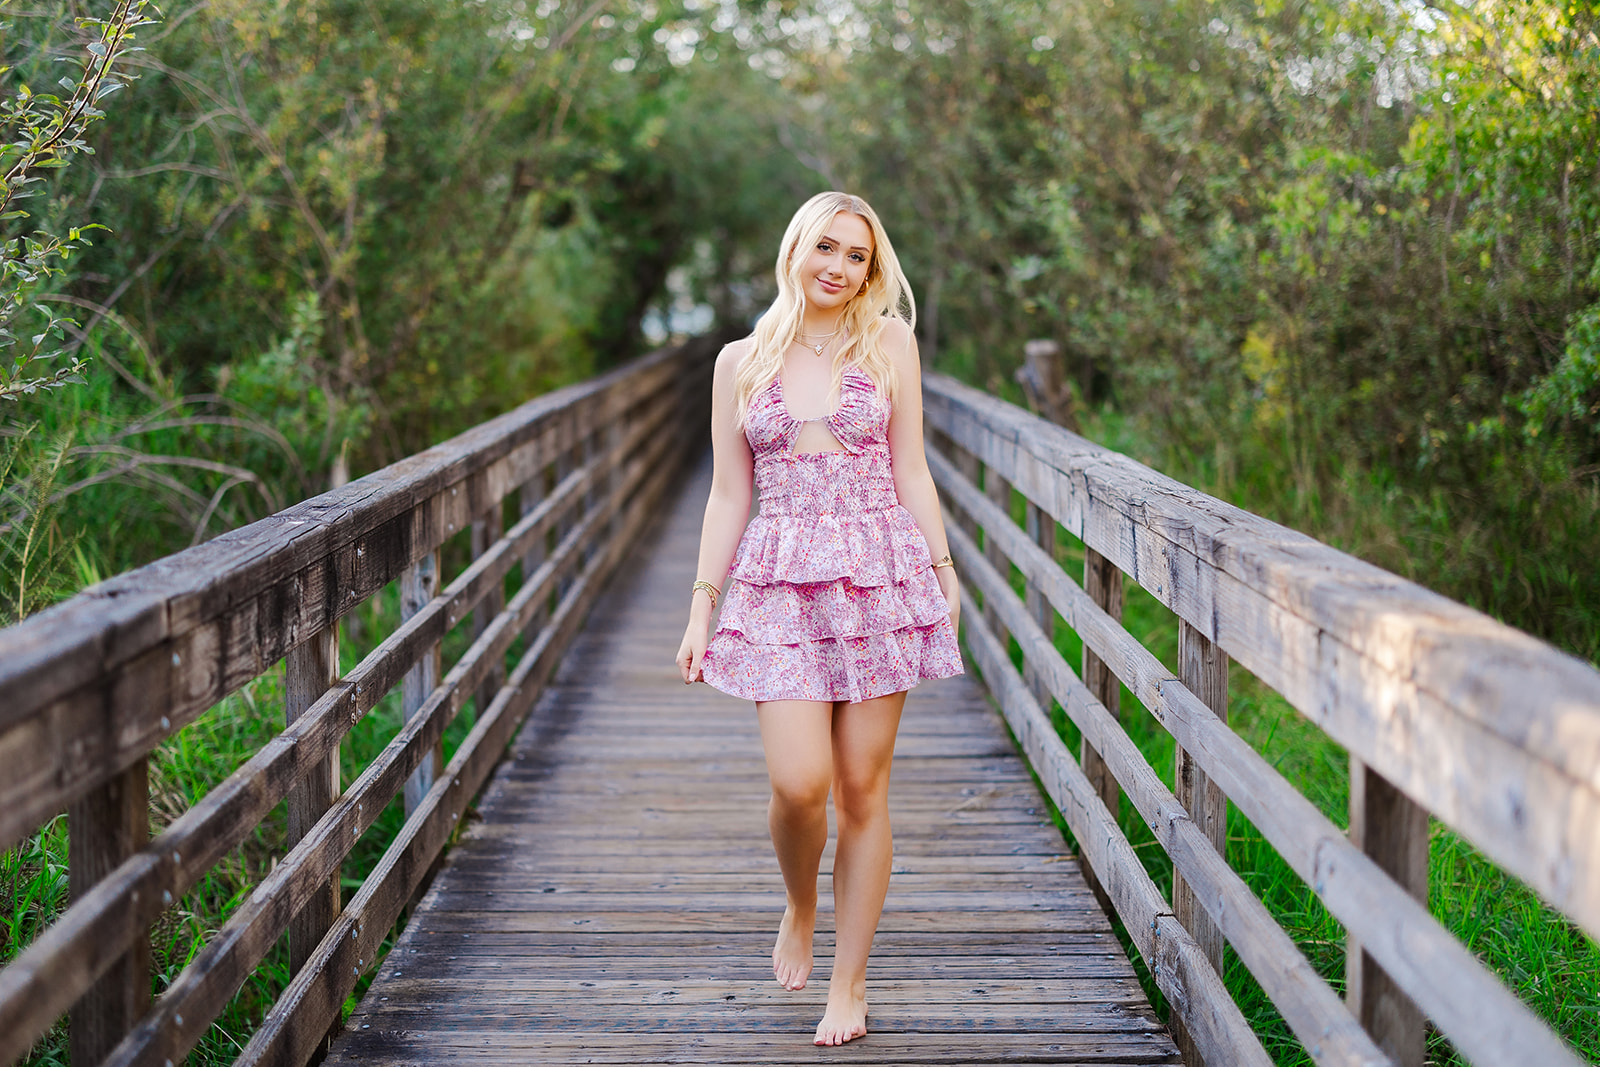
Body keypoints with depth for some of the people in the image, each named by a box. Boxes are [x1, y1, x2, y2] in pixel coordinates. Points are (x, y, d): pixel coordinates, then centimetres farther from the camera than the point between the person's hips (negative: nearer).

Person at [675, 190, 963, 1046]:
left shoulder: (888, 342, 5)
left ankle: (850, 981, 15)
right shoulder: (741, 362, 8)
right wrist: (701, 605, 4)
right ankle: (799, 908, 21)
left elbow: (910, 471, 7)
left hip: (879, 579, 0)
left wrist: (943, 573, 3)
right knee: (797, 782, -12)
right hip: (781, 586, 0)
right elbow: (728, 495, 8)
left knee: (863, 789, 2)